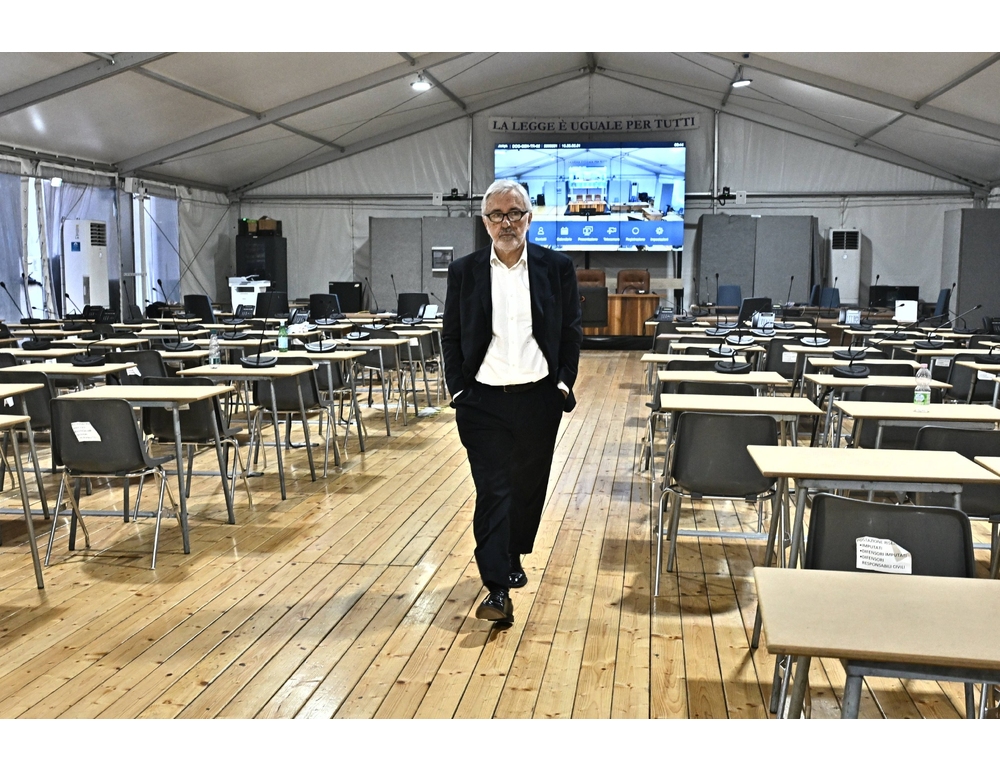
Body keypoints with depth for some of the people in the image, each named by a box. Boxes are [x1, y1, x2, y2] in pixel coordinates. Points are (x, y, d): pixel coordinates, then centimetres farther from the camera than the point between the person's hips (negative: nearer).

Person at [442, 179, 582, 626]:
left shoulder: (557, 268, 1)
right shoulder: (464, 272, 2)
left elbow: (571, 332, 6)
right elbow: (451, 337, 6)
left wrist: (564, 383, 0)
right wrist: (458, 389, -1)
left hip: (539, 399, 1)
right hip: (483, 402, -1)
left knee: (528, 486, 14)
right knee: (493, 491, -6)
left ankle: (512, 559, 37)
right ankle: (498, 589, -4)